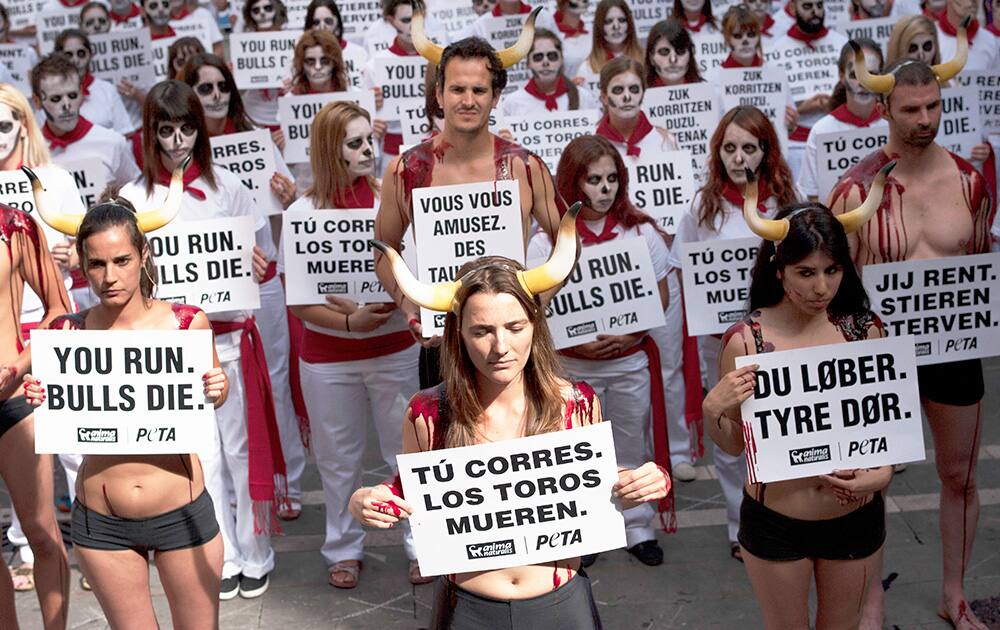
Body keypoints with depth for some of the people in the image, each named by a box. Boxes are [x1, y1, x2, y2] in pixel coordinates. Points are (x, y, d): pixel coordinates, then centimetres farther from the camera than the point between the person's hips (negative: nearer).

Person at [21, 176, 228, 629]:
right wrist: (40, 400, -15)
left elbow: (210, 396, 7)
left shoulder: (187, 322, -11)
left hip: (182, 512, -1)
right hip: (100, 522, 1)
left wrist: (216, 388, -15)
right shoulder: (66, 332, -7)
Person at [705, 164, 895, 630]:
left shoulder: (864, 330, -8)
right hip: (774, 520, -2)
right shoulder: (746, 339, -14)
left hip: (856, 517, 2)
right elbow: (732, 444, -6)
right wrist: (712, 410, -26)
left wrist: (881, 472, -14)